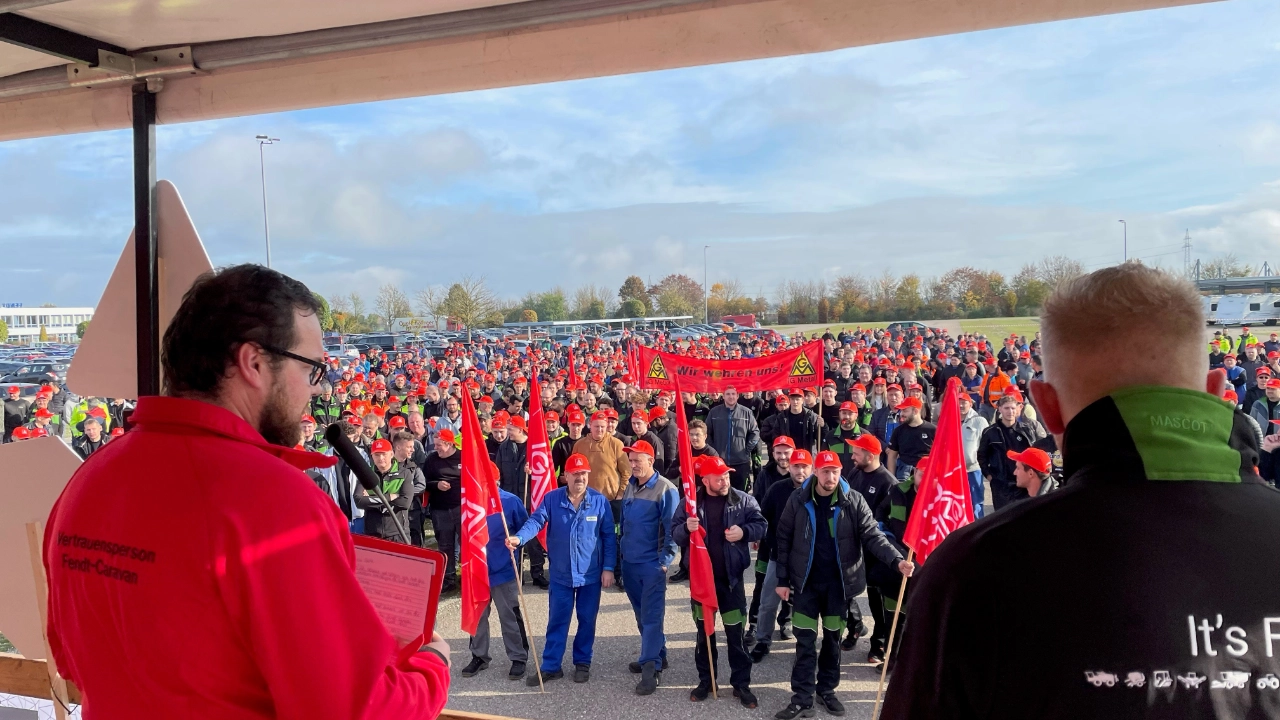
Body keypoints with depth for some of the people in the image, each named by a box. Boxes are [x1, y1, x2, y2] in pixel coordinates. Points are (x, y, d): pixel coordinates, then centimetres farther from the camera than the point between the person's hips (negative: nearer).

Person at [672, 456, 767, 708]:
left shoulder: (743, 500, -5)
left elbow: (761, 525, -1)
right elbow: (675, 533, -4)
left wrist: (744, 532, -20)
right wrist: (686, 528, -25)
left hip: (731, 577, -1)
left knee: (736, 633, 5)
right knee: (704, 631, 13)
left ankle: (741, 683, 17)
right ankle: (705, 680, 26)